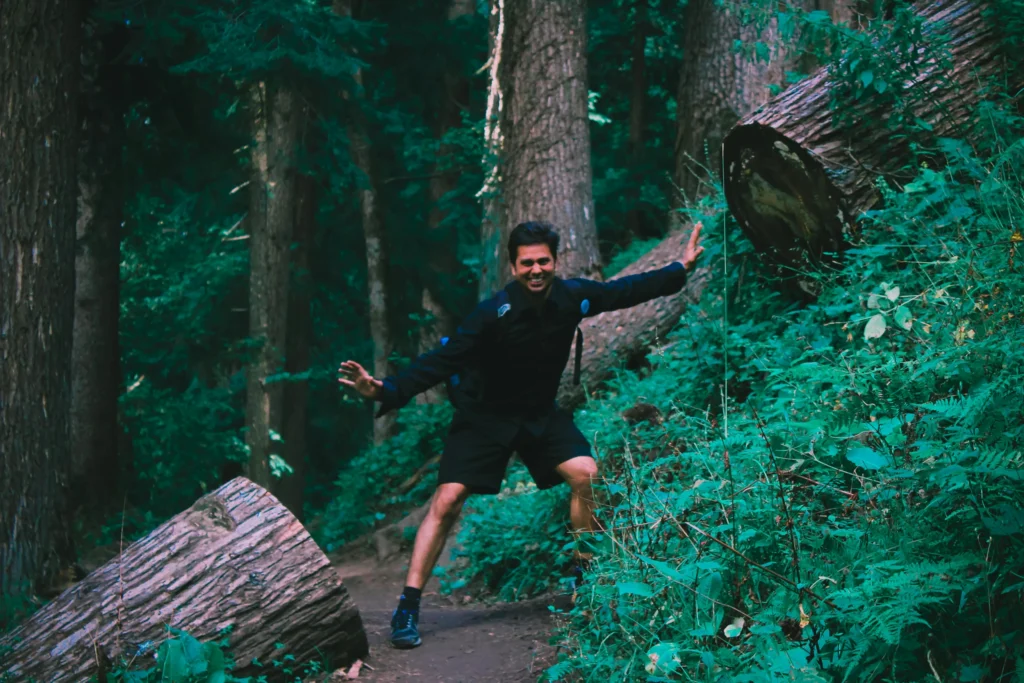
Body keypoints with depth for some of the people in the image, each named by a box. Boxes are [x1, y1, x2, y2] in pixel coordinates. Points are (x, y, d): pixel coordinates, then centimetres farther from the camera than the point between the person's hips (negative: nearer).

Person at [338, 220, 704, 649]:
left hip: (541, 413, 5)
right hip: (485, 416, -4)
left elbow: (624, 291, 5)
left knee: (585, 474, -13)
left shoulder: (572, 297, -12)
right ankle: (407, 609, -7)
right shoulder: (494, 313, -28)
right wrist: (386, 391, -46)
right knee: (447, 500, -13)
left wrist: (681, 270, 12)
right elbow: (444, 360, -33)